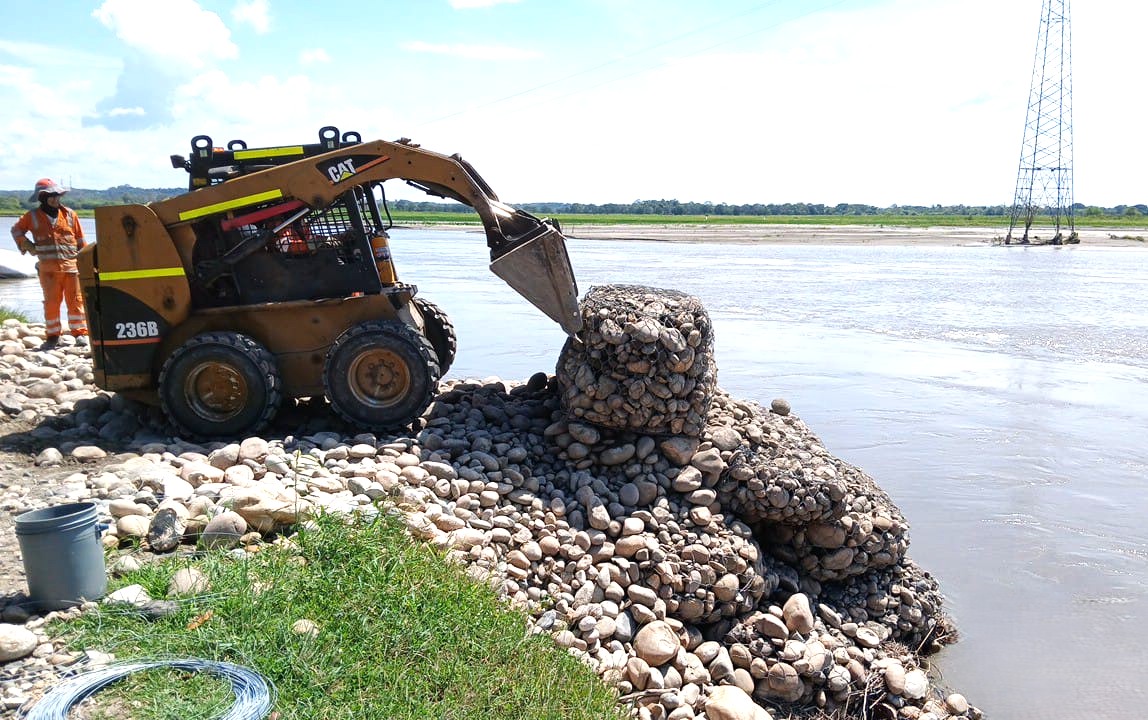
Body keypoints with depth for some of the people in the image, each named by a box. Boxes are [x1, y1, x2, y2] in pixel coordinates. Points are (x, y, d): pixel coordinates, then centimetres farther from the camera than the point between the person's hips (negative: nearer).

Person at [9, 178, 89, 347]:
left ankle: (80, 332, 9)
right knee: (51, 302, 4)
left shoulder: (69, 214, 6)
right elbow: (16, 230, 21)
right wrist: (27, 245, 7)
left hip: (71, 265, 0)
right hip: (48, 268, 0)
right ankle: (53, 335, 13)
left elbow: (80, 239, 10)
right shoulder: (33, 216, 5)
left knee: (75, 300, 1)